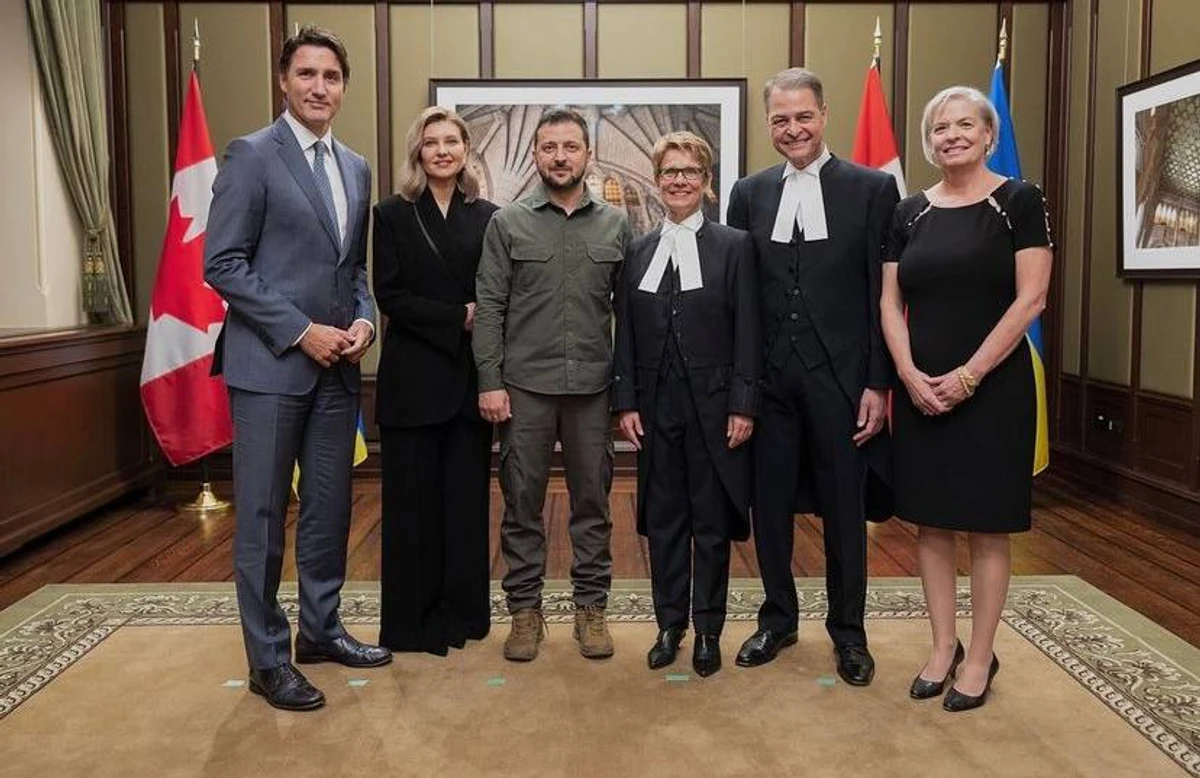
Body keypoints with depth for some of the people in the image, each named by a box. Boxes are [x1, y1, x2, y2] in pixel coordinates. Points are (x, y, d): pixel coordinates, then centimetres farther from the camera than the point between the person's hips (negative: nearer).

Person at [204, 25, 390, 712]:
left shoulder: (356, 169, 13)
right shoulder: (253, 155, -6)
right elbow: (223, 264, -11)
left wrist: (364, 319, -1)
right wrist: (302, 332, -15)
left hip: (337, 367, 6)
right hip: (271, 364, -6)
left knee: (330, 508, 13)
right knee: (264, 516, 2)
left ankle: (320, 630, 29)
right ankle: (268, 658, 15)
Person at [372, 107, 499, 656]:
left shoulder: (487, 216, 9)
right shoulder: (393, 215, 2)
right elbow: (389, 295, -6)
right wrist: (458, 317, -13)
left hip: (470, 376, 2)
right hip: (413, 379, -2)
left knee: (467, 497, 7)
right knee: (414, 500, 3)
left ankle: (462, 612, 20)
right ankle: (412, 622, 15)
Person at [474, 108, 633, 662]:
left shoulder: (615, 225, 7)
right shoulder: (507, 223, 3)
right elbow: (489, 306, 0)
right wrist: (489, 382, -7)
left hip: (593, 386, 1)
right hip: (524, 385, -1)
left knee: (592, 499, 8)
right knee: (522, 501, 6)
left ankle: (591, 607, 21)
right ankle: (525, 609, 19)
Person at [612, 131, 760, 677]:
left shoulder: (733, 246, 0)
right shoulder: (637, 252, 9)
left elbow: (747, 333, -4)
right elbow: (625, 335, 8)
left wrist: (743, 405, -10)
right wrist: (626, 402, 1)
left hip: (713, 405, -3)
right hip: (655, 406, 3)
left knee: (712, 523, 7)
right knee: (662, 520, 10)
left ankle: (708, 631, 20)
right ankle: (669, 625, 24)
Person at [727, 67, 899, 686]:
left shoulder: (872, 189, -1)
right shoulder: (749, 194, 8)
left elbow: (885, 296, -3)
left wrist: (879, 383, -8)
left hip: (840, 376, -2)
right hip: (769, 378, 3)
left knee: (845, 509, 8)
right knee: (770, 504, 11)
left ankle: (848, 631, 25)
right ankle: (778, 617, 30)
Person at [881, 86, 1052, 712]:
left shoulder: (1018, 201, -3)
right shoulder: (910, 213, 8)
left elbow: (1031, 298, -9)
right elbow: (891, 303, 6)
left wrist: (969, 375, -15)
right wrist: (910, 375, -9)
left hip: (991, 386, -4)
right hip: (920, 389, 4)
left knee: (986, 525, 4)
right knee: (930, 521, 9)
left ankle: (980, 658, 17)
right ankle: (942, 648, 23)